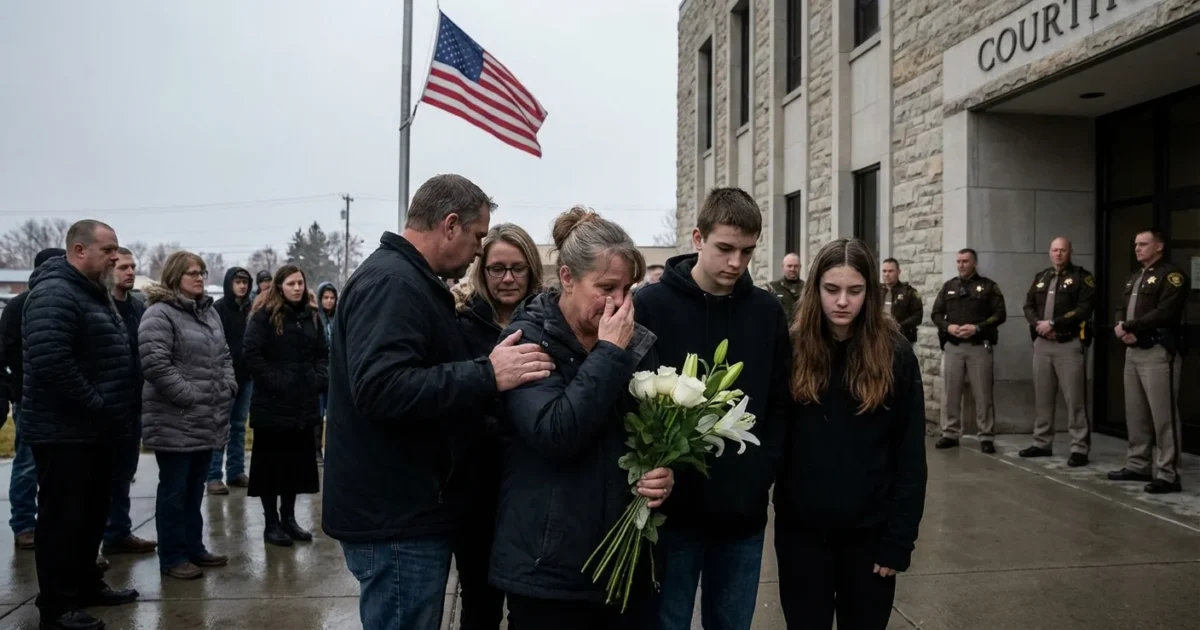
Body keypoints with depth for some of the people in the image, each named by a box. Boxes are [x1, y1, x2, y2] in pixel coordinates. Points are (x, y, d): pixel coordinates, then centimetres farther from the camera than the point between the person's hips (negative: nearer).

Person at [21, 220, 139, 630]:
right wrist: (96, 405, -22)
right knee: (62, 518, -1)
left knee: (93, 513, 18)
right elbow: (50, 362, -29)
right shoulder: (55, 294, -17)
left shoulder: (95, 293, 15)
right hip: (65, 432, -10)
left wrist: (113, 410, 15)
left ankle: (86, 585, 31)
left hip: (97, 429, 10)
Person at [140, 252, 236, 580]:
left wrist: (228, 387, 5)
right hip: (175, 421, -8)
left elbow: (224, 355, 21)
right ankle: (172, 557, 12)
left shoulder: (209, 311, 15)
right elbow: (155, 363, -21)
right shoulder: (159, 314, -12)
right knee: (174, 490, 2)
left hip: (208, 419, 8)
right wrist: (191, 396, -19)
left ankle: (194, 548, 28)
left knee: (194, 489, 17)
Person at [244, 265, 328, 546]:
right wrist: (273, 381, -17)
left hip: (304, 403, 6)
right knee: (270, 464, 4)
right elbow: (250, 354, -14)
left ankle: (288, 517, 24)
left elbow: (323, 353, 14)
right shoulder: (264, 315, -7)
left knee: (297, 463, 12)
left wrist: (320, 379, -1)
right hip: (272, 403, -5)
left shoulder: (311, 315, 11)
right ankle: (271, 523, 13)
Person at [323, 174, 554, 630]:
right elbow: (381, 388, -32)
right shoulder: (392, 283, -19)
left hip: (404, 510, 11)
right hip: (396, 518, -11)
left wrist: (485, 374, 18)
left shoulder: (407, 280, 16)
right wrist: (488, 376, -32)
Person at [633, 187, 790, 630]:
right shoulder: (650, 306, -7)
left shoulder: (768, 312, 4)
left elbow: (780, 403, 8)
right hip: (673, 509, -3)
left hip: (744, 512, 3)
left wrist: (763, 471, -3)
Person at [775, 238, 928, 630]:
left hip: (869, 529, 0)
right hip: (801, 527, 1)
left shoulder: (895, 354, -6)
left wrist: (900, 537, -7)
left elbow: (910, 455, -5)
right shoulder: (792, 349, -3)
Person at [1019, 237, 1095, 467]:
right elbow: (1029, 306, 12)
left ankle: (1079, 449, -1)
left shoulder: (1081, 276, -1)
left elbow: (1083, 309, -12)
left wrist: (1053, 323, -16)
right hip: (1042, 344, 6)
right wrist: (1038, 324, -8)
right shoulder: (1040, 277, 17)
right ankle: (1042, 443, 20)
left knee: (1075, 399, -5)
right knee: (1042, 397, 10)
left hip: (1069, 344, -6)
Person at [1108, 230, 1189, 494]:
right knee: (1135, 413, 12)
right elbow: (1122, 308, 17)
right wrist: (1122, 328, -5)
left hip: (1159, 352, -9)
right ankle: (1138, 465, 20)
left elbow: (1164, 313, -18)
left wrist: (1127, 326, -12)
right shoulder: (1134, 277, 21)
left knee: (1162, 415, -7)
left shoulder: (1171, 275, -7)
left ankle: (1167, 474, -3)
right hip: (1133, 352, 9)